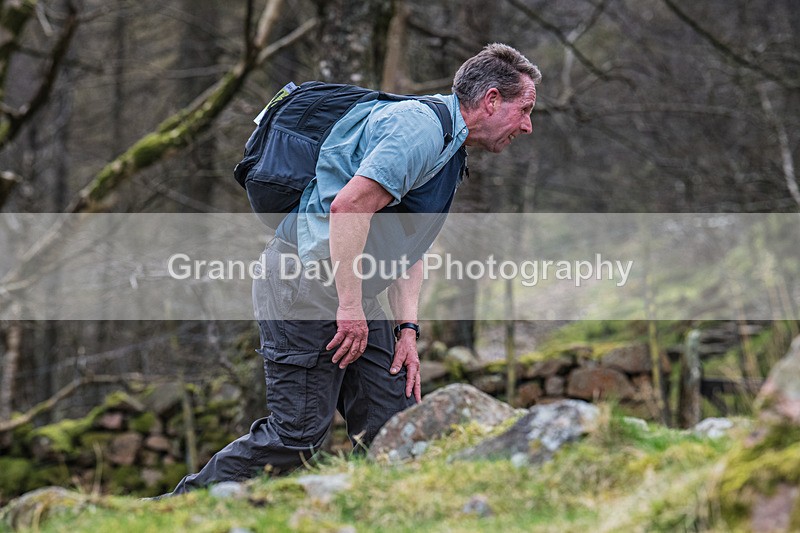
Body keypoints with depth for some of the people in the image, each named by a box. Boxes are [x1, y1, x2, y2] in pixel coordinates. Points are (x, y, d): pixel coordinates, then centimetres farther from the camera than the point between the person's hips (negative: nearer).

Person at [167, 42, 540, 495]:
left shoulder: (447, 149, 20)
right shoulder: (420, 127, -15)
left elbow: (407, 247, 24)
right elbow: (348, 205, -27)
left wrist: (407, 328, 12)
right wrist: (350, 308, -24)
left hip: (352, 302, 10)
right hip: (307, 288, -10)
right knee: (298, 436, -9)